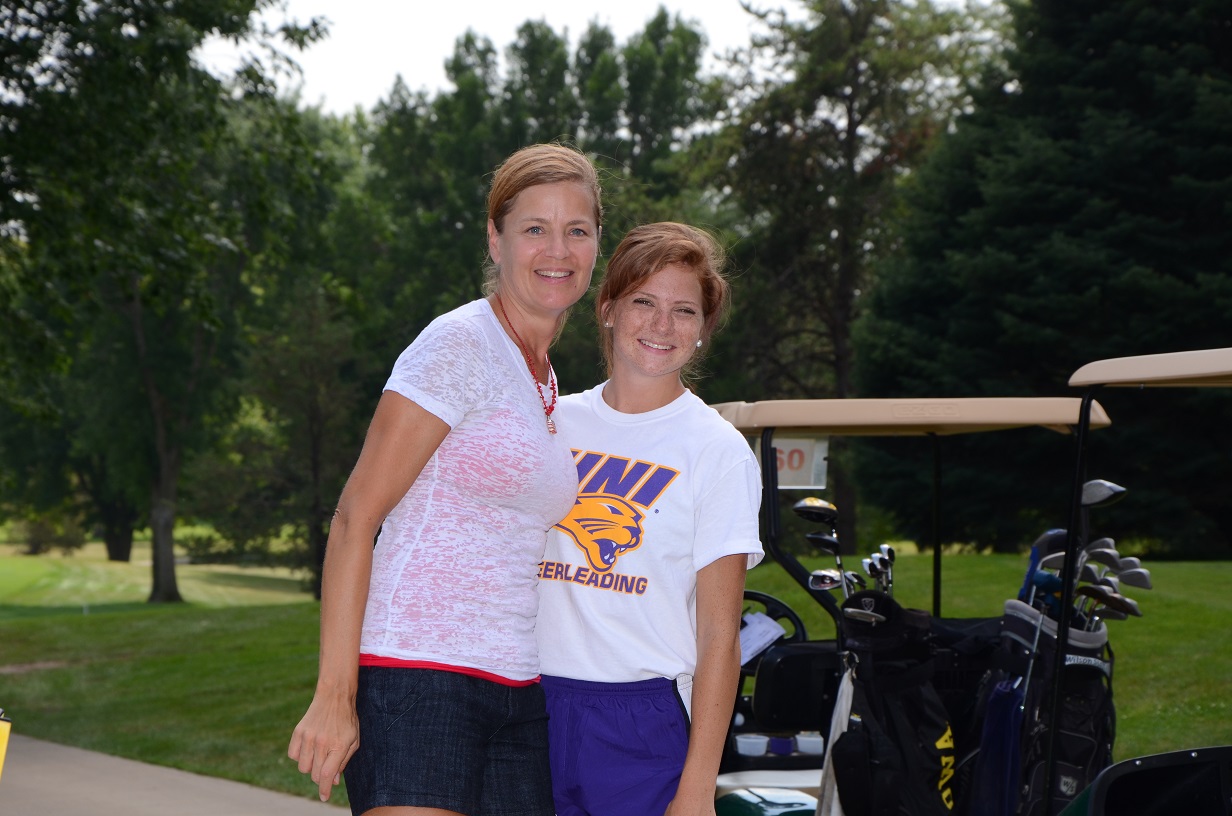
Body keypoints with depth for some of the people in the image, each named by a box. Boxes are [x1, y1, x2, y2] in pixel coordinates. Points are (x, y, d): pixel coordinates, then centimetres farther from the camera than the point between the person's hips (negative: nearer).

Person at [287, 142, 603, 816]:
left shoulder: (545, 383, 18)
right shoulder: (460, 345, -6)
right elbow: (355, 515, -10)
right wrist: (334, 695, -17)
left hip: (517, 694, 8)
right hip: (417, 678, -8)